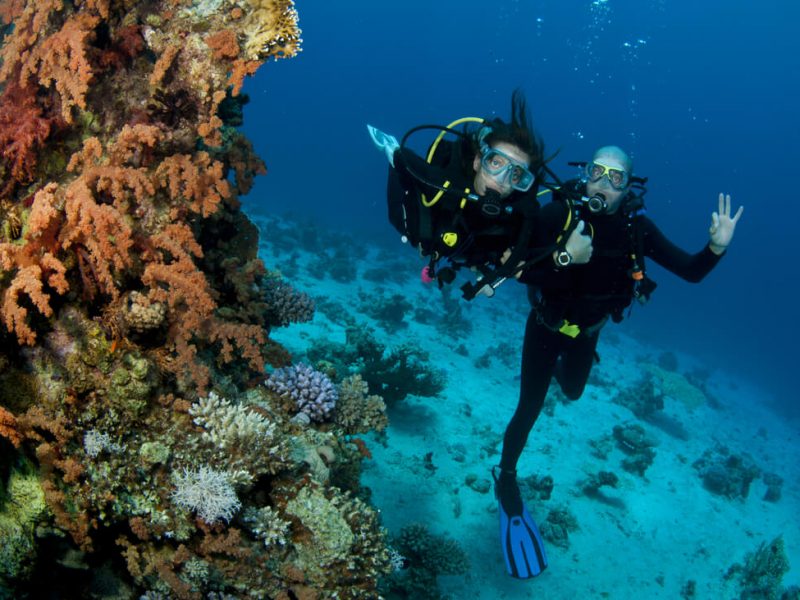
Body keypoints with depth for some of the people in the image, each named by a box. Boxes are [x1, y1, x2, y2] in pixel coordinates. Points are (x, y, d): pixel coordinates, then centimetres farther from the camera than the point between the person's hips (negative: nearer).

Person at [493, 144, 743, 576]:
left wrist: (716, 247, -39)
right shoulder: (559, 213, -30)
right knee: (530, 409, 4)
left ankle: (559, 366, 67)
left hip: (587, 330, 4)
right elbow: (518, 268, -33)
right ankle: (506, 476, 29)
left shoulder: (636, 227, -22)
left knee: (573, 392, 30)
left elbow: (691, 272, -21)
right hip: (546, 324, -3)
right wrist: (563, 258, -47)